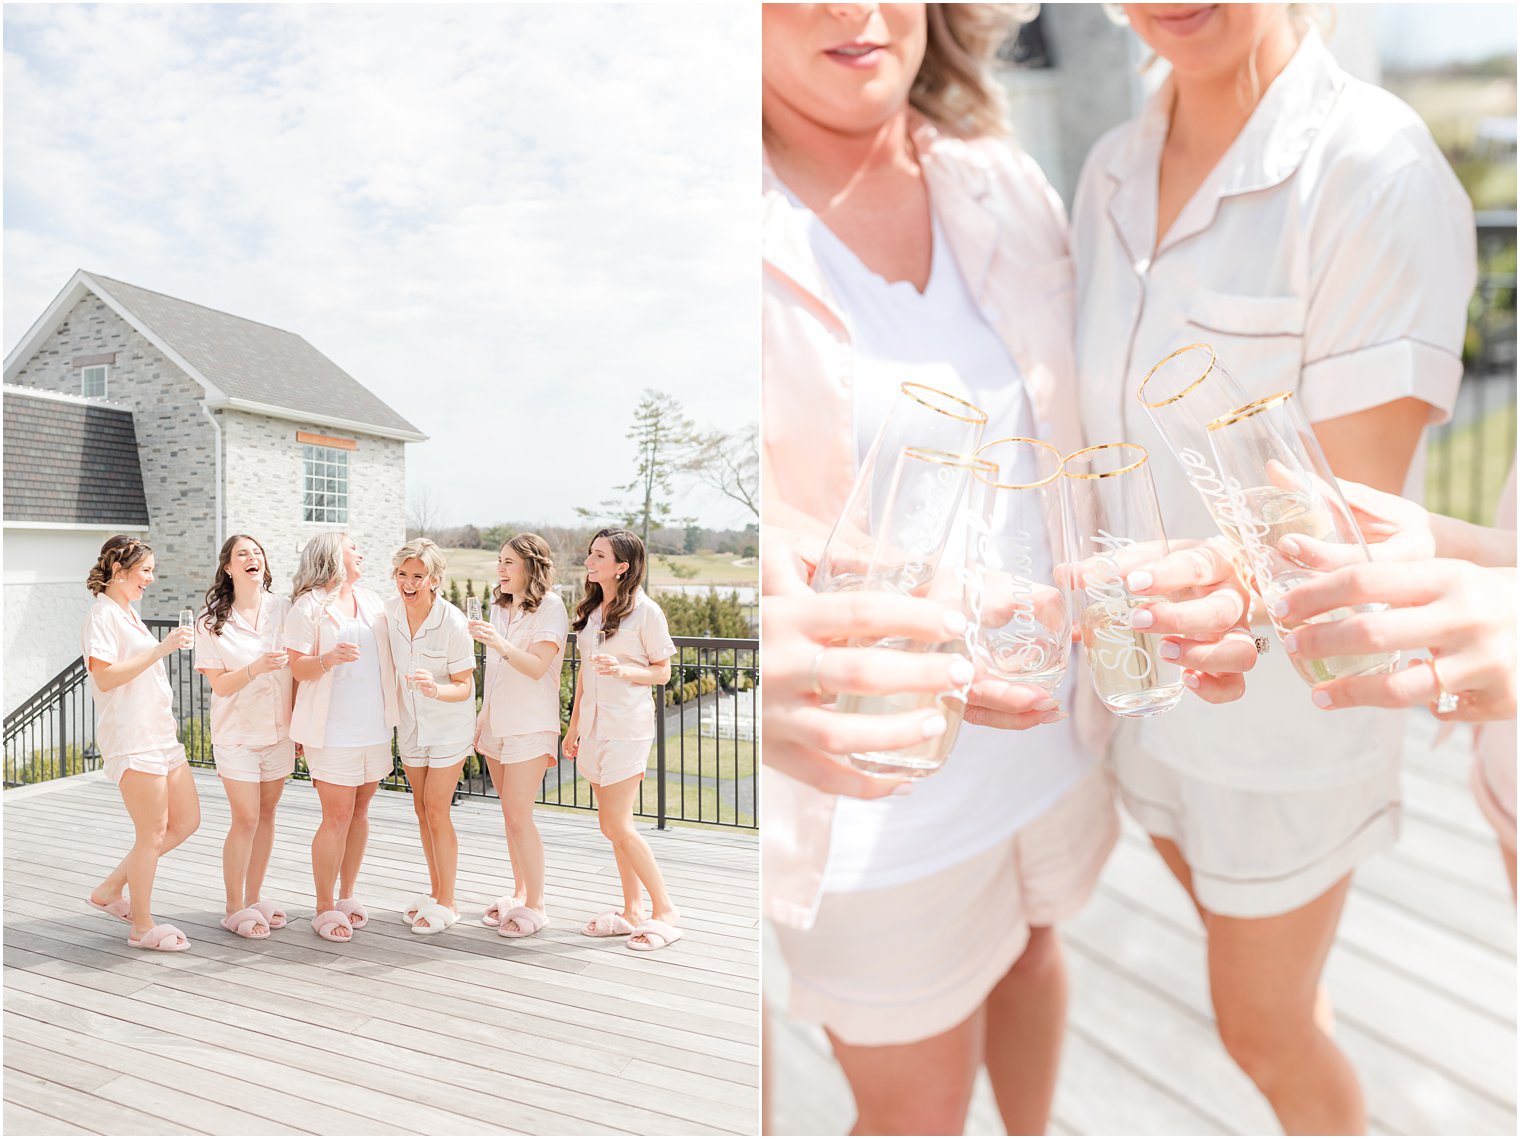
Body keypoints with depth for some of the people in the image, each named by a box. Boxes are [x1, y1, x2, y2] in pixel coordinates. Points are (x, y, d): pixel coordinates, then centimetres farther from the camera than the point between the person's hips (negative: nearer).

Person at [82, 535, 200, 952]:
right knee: (152, 833, -3)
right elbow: (105, 677, -20)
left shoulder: (128, 613, 18)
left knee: (186, 820, 11)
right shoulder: (102, 614, -10)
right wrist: (160, 649, -22)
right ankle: (143, 927, 11)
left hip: (159, 732, 9)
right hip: (131, 738, -9)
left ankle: (111, 890, 22)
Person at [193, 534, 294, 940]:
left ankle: (254, 899, 24)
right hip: (237, 733, -3)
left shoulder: (284, 610, -1)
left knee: (266, 814, 11)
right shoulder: (211, 621, -6)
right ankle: (235, 908, 13)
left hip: (279, 731, 3)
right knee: (246, 819, -3)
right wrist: (258, 667, -28)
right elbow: (220, 685, -10)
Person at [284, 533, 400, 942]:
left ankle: (348, 896, 23)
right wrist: (328, 659, -28)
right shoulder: (309, 605, -4)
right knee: (337, 817, -5)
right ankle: (325, 908, 8)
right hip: (334, 729, -6)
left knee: (360, 812, 11)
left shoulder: (371, 601, 15)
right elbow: (298, 667, -9)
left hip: (374, 725, 6)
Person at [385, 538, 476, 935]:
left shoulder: (453, 622, -23)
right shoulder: (391, 610, -7)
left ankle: (447, 903, 10)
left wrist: (435, 689, -36)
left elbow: (465, 687, -19)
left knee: (436, 811, -4)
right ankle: (435, 891, 29)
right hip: (410, 724, 6)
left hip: (448, 726, -6)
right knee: (422, 809, 13)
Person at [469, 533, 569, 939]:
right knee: (511, 815, 11)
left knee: (518, 815, -9)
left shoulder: (550, 607, -10)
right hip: (496, 724, 7)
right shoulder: (499, 607, 13)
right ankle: (519, 894, 22)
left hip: (530, 726, -7)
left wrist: (500, 644, -33)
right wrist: (482, 719, 19)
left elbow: (537, 667, -19)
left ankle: (535, 905, 1)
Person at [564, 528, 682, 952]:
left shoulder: (645, 611, -9)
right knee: (613, 825, 10)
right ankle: (632, 912, 21)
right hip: (594, 724, 7)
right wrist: (574, 724, 17)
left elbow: (662, 672, -5)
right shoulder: (590, 610, 12)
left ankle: (665, 911, 6)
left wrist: (624, 670, -22)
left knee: (617, 825, -7)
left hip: (627, 726, -7)